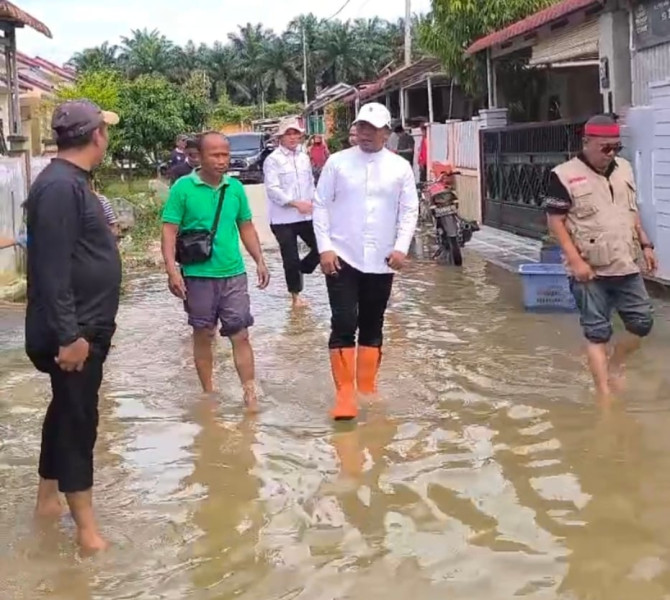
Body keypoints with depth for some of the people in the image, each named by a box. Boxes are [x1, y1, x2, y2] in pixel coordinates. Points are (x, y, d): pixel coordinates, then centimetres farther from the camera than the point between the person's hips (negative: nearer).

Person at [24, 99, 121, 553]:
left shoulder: (73, 181, 11)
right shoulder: (59, 186, -21)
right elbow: (52, 269, -25)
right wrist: (68, 334, -26)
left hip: (87, 326, 10)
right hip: (73, 331, -10)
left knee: (68, 413, 18)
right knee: (78, 420, -3)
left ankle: (48, 497, 32)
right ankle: (86, 524, 6)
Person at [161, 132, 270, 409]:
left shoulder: (235, 188, 4)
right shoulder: (183, 188, -7)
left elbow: (246, 227, 14)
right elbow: (169, 231, -8)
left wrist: (260, 261, 7)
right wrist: (172, 269, -18)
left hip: (233, 274, 2)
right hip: (198, 275, -2)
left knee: (240, 335, 1)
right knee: (203, 335, 10)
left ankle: (250, 395, 5)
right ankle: (209, 394, 23)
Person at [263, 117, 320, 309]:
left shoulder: (304, 158, 11)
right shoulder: (273, 160, -7)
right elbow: (272, 189, -15)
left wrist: (312, 202, 1)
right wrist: (296, 203, -23)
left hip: (306, 215, 5)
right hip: (283, 218, -5)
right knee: (290, 258, 3)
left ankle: (301, 270, 27)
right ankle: (295, 296, 18)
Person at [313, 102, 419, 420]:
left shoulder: (400, 167, 2)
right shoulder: (337, 162, -1)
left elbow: (409, 210, 4)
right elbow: (321, 205, 0)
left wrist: (401, 248, -8)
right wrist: (325, 247, -8)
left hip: (380, 261, 2)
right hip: (342, 257, -2)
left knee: (373, 327, 12)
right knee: (344, 325, -8)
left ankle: (367, 388, 24)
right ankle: (345, 393, -2)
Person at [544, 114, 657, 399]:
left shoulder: (624, 169, 9)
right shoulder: (565, 176, -11)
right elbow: (555, 221, -12)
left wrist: (645, 244, 12)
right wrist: (575, 260, -19)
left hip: (626, 266, 6)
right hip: (590, 271, -6)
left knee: (642, 321, 9)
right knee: (597, 332, 0)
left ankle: (615, 367, 32)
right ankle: (604, 395, 8)